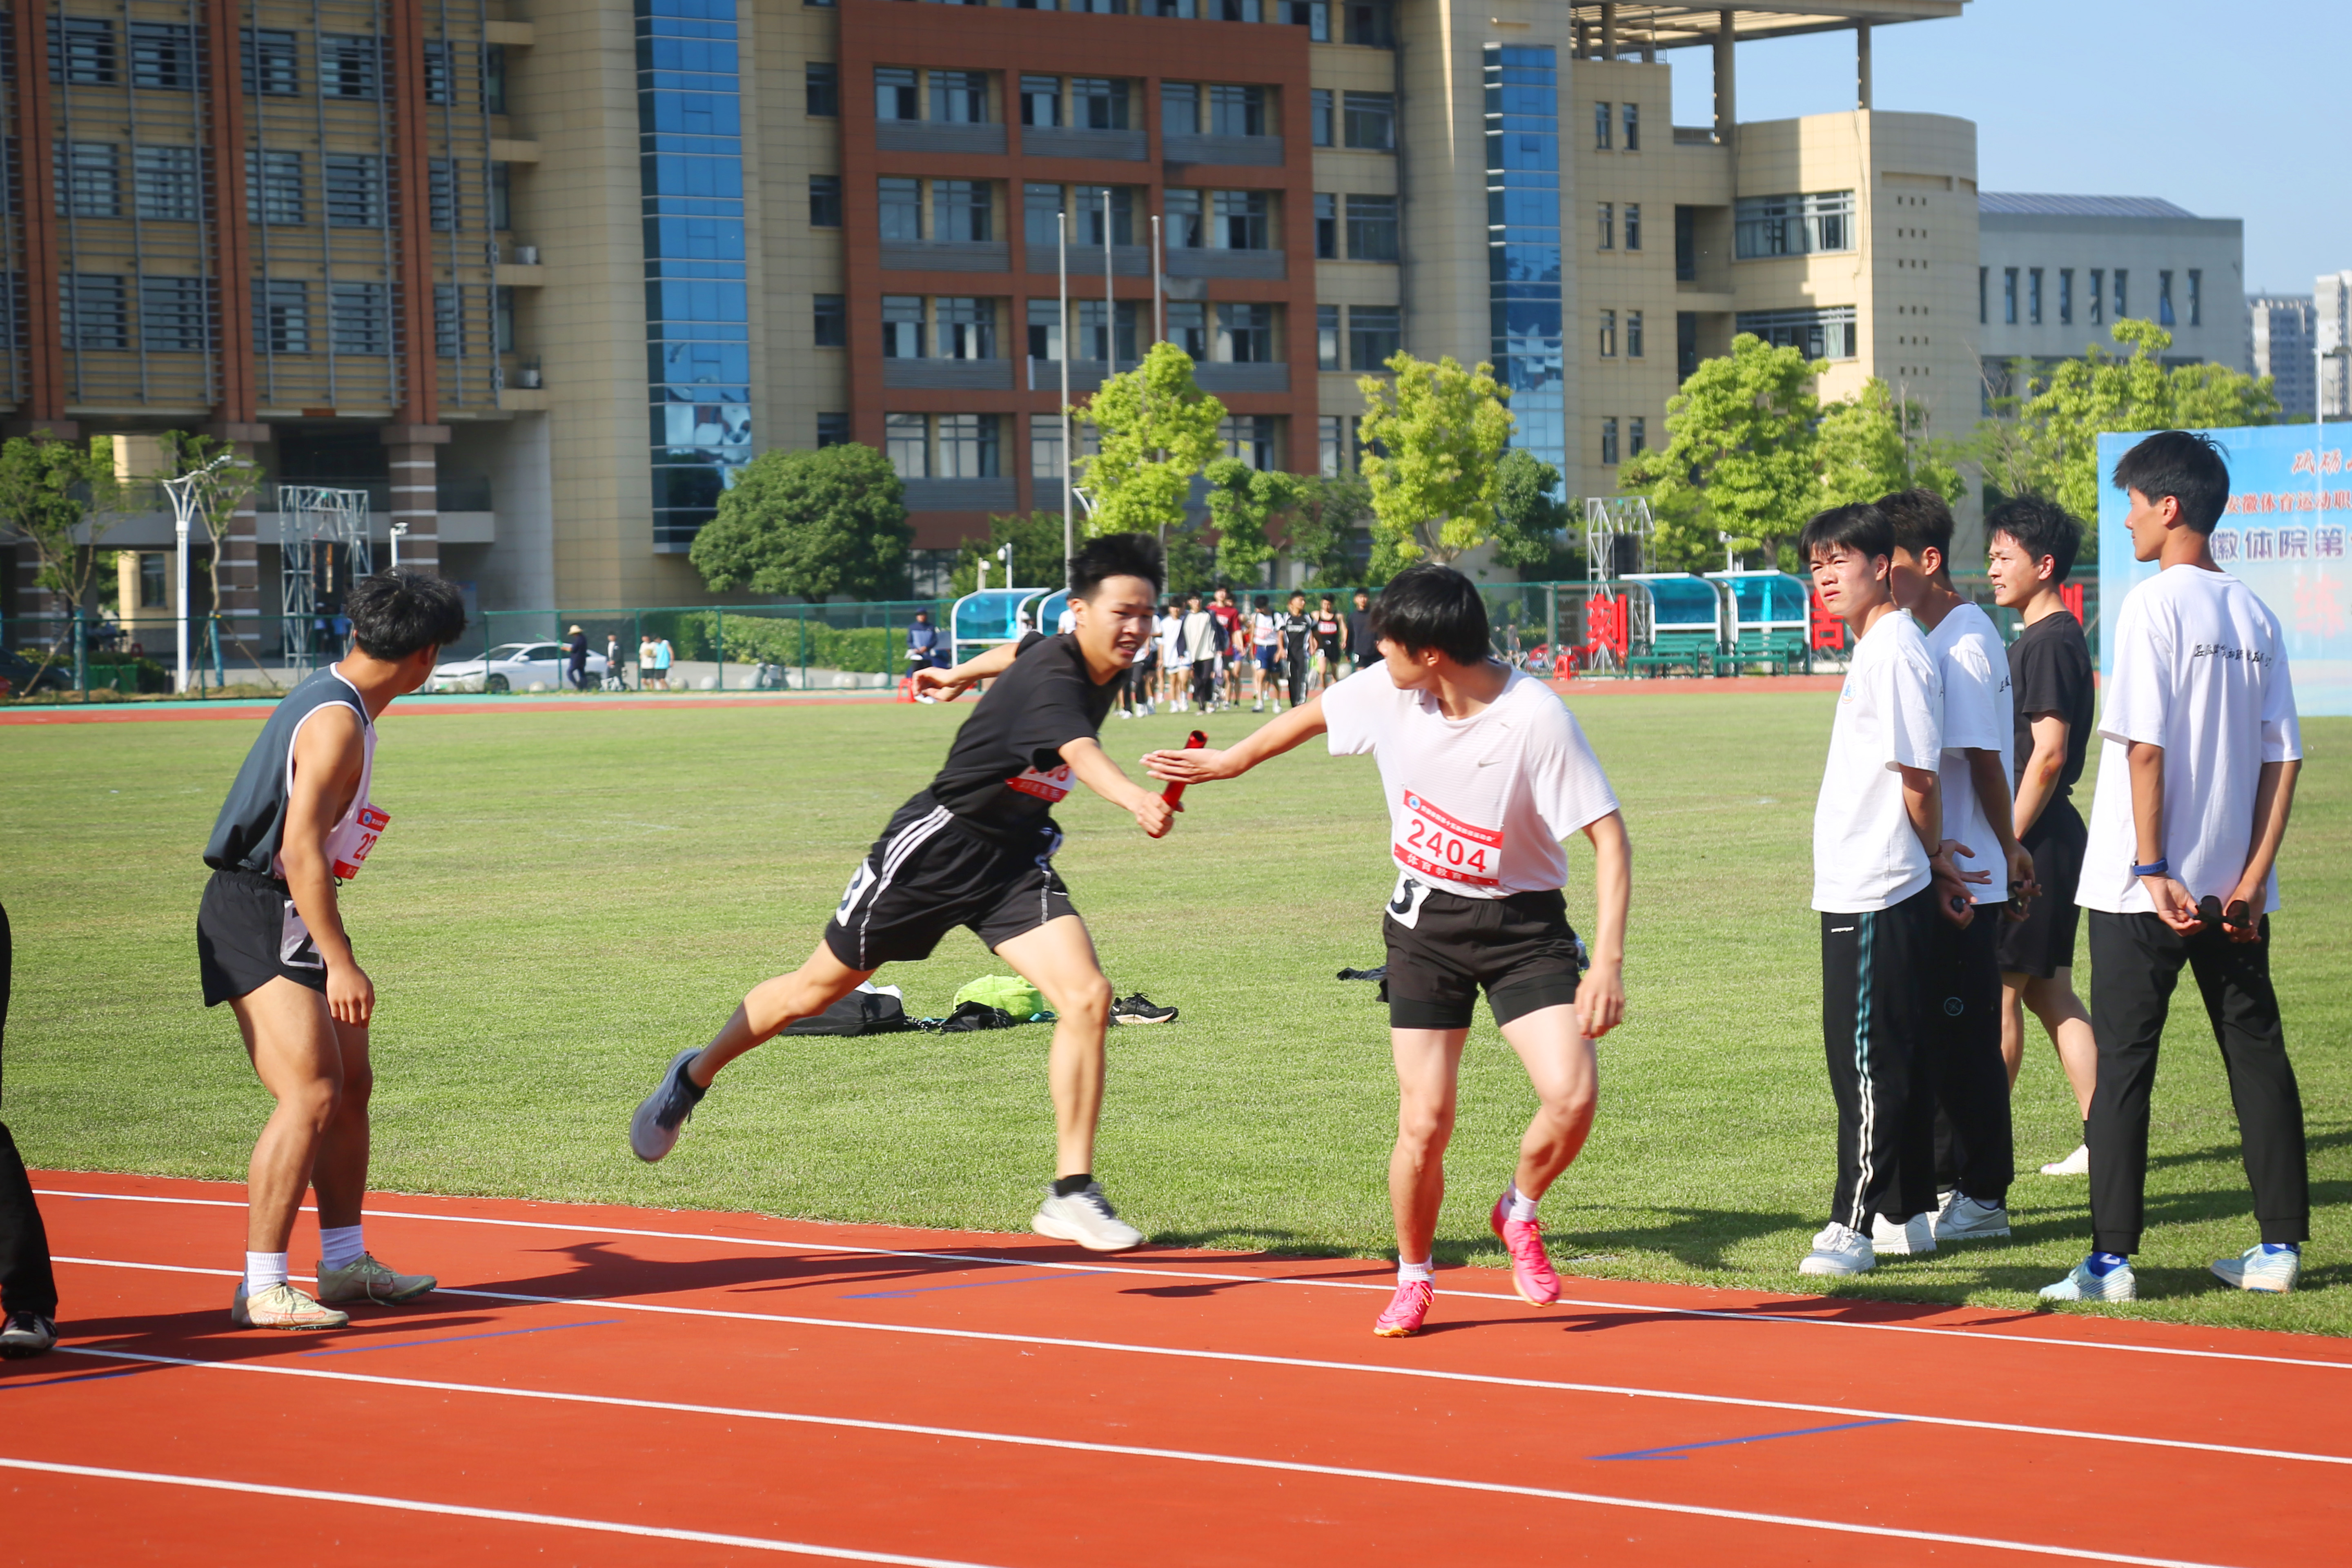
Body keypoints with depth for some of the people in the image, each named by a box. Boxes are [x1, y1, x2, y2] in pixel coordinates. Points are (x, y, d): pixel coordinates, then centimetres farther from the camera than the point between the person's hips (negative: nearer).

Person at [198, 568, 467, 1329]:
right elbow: (300, 852, -26)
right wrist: (340, 965, -27)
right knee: (311, 1098, -16)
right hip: (258, 923, -11)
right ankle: (260, 1290, -15)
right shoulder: (336, 723, -20)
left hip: (292, 919, 11)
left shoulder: (333, 701, 12)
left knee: (351, 1085, 15)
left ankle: (344, 1263, 25)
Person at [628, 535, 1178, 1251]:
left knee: (1087, 998, -16)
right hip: (937, 842, -6)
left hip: (1016, 862, 7)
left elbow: (1025, 649, 22)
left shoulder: (1102, 668, -1)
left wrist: (964, 674, 41)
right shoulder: (1050, 678, -28)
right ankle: (695, 1077, 38)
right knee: (817, 990, 12)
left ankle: (1071, 1193, -11)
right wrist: (1134, 797, -70)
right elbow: (1079, 751, -51)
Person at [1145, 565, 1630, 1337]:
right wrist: (1229, 761, 29)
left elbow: (1610, 838, -18)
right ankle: (1412, 1278, 19)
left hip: (1523, 924, -3)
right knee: (1423, 1125, -5)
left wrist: (1607, 962, -25)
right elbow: (1313, 715, 15)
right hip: (1426, 924, 3)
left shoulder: (1538, 720, -22)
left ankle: (1519, 1211, 11)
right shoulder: (1389, 691, -8)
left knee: (1572, 1096, -20)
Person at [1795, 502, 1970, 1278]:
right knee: (1884, 1060, 14)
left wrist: (1933, 854, -4)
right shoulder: (1872, 649, 16)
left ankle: (1854, 1226, -6)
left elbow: (1919, 775, -17)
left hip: (1877, 893, -10)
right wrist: (1936, 860, 16)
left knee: (1869, 1062, -7)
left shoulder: (1894, 652, -16)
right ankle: (1908, 1209, 21)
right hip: (1854, 887, 10)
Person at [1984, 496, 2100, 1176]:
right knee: (2047, 991, 11)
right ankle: (2101, 1142, 10)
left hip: (2035, 840, -10)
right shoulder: (2045, 637, 16)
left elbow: (2048, 754, -21)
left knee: (1997, 992, -4)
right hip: (2050, 840, 10)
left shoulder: (2050, 642, -15)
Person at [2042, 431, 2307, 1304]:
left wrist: (2153, 868, -16)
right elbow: (2283, 757, 6)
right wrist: (2253, 877, 3)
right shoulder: (2254, 615, 9)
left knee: (2124, 1062, -1)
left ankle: (2112, 1258, -2)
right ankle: (2280, 1247, 12)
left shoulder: (2154, 605, -10)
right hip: (2233, 888, 6)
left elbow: (2145, 745, -16)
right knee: (2258, 1055, 11)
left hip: (2145, 891, -6)